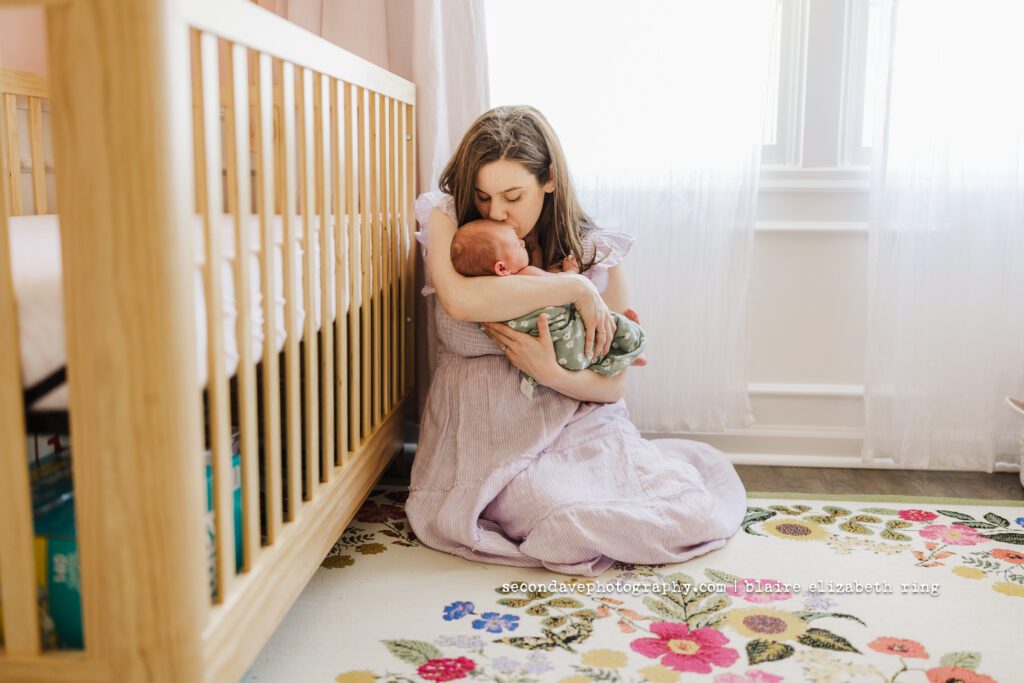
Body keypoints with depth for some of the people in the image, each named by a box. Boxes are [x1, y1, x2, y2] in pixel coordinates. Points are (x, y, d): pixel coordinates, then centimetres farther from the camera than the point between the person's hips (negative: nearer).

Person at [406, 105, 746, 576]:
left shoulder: (596, 254, -1)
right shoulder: (446, 220, -4)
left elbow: (613, 383, 2)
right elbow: (460, 300, -29)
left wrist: (552, 374, -20)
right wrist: (574, 288, -21)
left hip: (577, 424, 2)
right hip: (487, 435, -2)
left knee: (690, 514, -17)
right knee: (567, 518, -30)